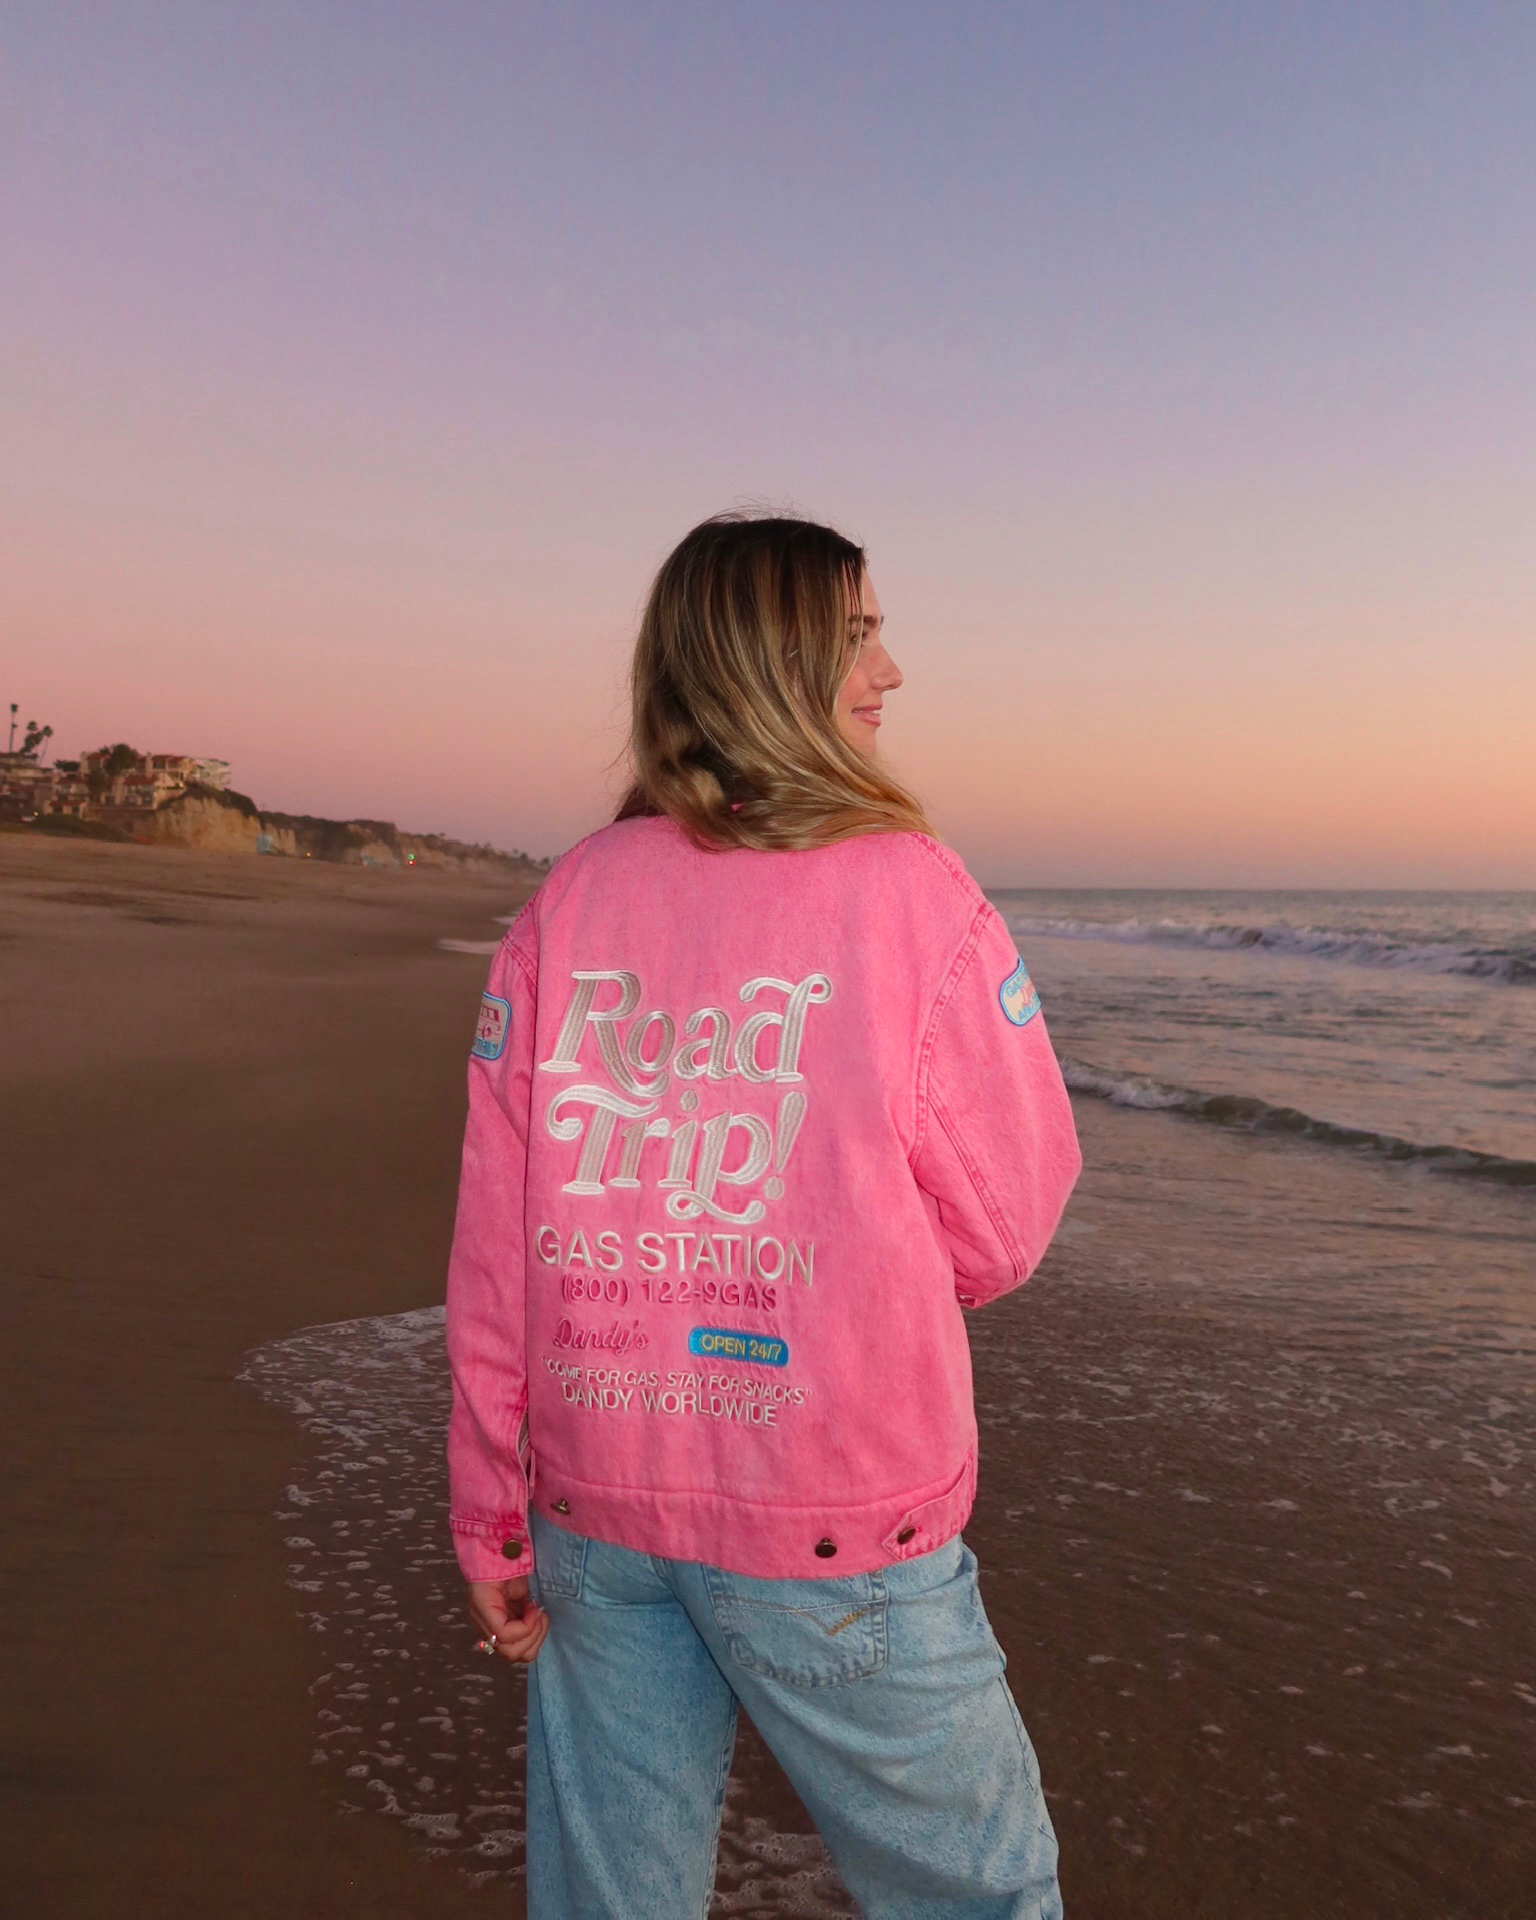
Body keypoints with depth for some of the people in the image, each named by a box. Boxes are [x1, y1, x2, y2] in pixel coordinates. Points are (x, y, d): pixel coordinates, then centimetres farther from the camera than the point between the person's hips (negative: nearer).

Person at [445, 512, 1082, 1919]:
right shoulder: (910, 887, -11)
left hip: (595, 1499, 5)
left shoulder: (570, 899, -1)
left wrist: (493, 1519, 10)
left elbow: (493, 1245, 0)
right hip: (832, 1520, -4)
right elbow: (1002, 1234, -8)